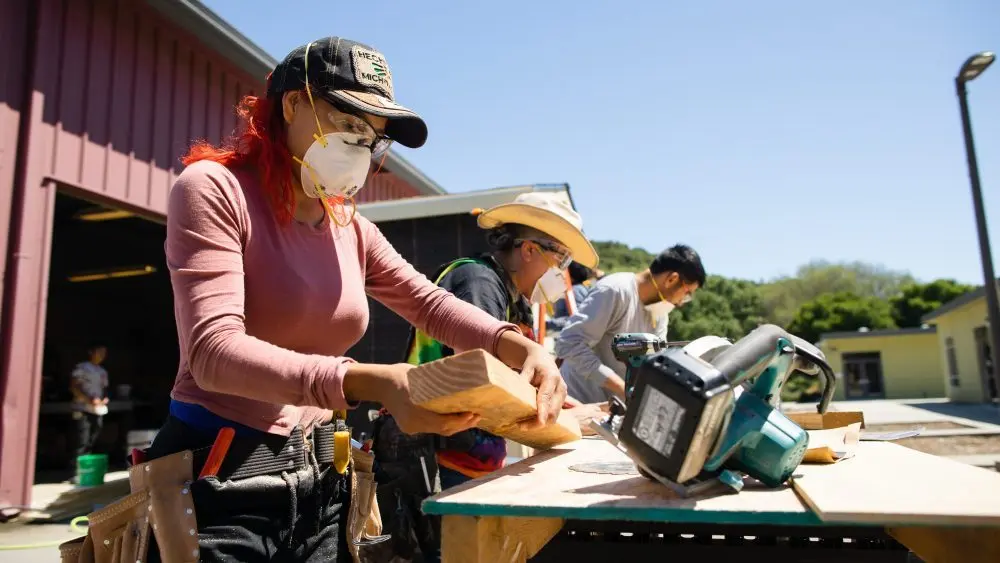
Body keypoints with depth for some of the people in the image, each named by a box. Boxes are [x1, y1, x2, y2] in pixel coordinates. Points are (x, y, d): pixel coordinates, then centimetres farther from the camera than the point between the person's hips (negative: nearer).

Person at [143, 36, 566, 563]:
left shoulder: (350, 227, 8)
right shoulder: (213, 189, -12)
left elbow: (428, 302, 3)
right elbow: (215, 350, -24)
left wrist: (517, 346, -17)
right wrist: (367, 382, -38)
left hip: (319, 481, 7)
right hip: (218, 479, -6)